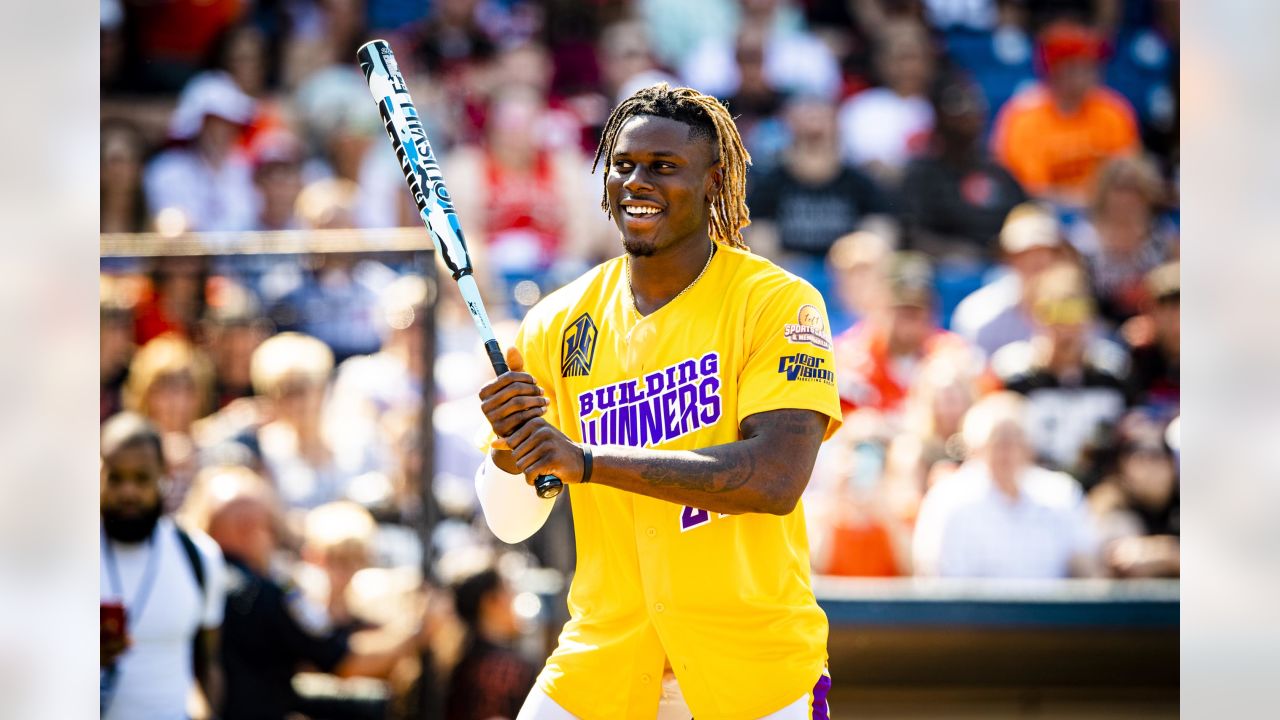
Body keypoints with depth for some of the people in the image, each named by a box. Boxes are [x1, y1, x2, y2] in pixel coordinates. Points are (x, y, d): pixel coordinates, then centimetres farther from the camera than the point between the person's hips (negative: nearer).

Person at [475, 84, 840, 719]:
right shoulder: (558, 323, 4)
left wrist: (587, 461, -27)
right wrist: (510, 448, -18)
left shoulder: (778, 303, -7)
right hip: (605, 656, 3)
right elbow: (510, 523, 5)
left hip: (756, 659, -3)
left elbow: (777, 479, -22)